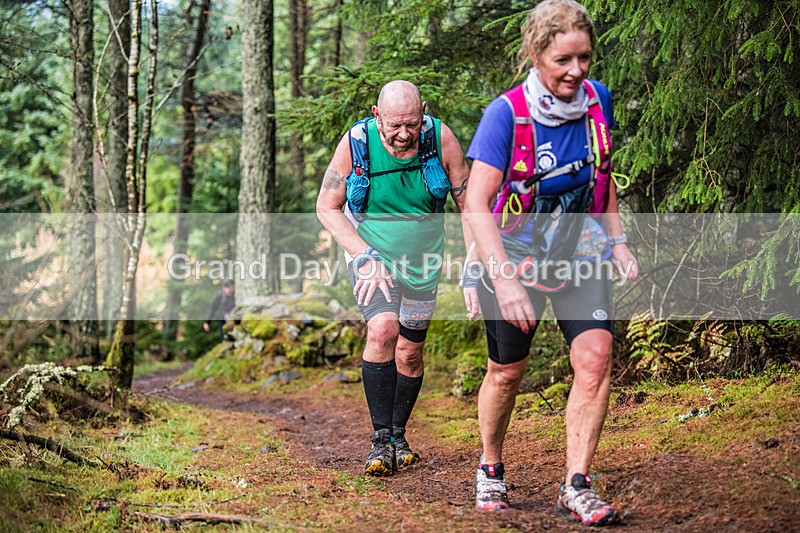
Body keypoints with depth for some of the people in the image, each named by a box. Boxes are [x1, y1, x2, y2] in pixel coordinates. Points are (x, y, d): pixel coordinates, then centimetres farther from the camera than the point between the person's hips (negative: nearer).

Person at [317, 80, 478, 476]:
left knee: (409, 352, 7)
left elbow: (470, 206, -9)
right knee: (383, 330, -24)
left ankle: (398, 436, 28)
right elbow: (327, 209, -8)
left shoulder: (440, 138, -17)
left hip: (421, 261, 2)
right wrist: (365, 256, -19)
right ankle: (380, 441, -19)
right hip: (371, 254, -2)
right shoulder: (356, 143, -19)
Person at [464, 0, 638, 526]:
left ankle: (577, 486, -8)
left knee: (595, 356, -15)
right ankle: (491, 469, 34)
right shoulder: (506, 113, -22)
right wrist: (504, 279, -35)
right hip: (516, 257, -3)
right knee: (508, 370, 9)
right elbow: (477, 203, -26)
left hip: (582, 253, 3)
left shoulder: (597, 99, -7)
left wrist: (618, 240, 4)